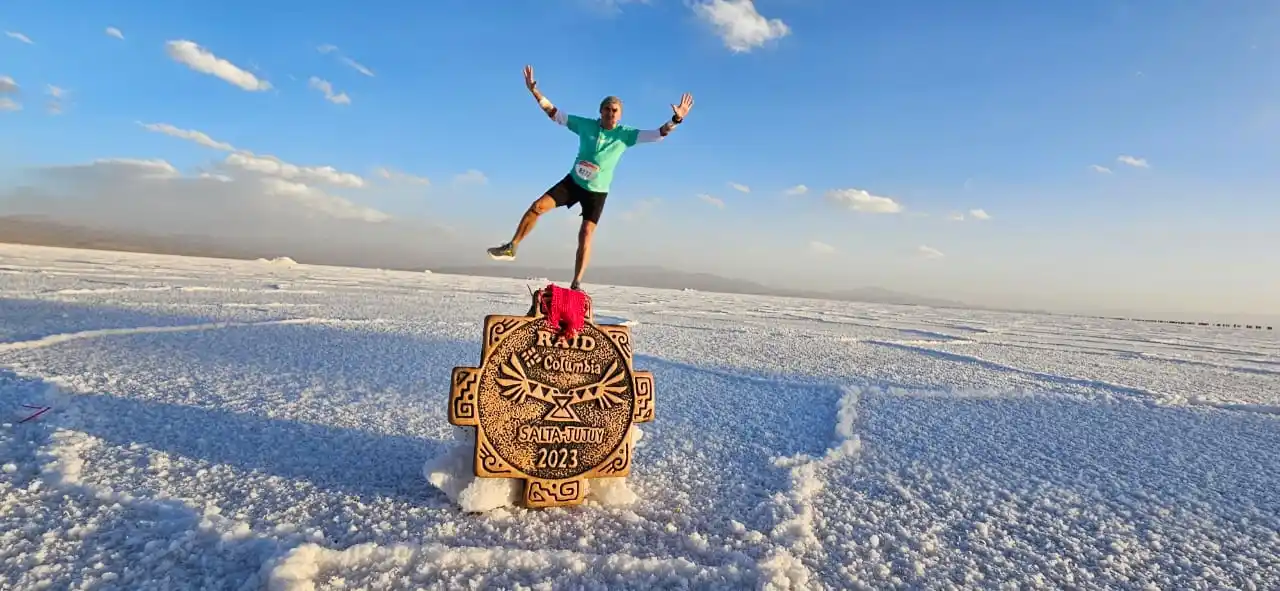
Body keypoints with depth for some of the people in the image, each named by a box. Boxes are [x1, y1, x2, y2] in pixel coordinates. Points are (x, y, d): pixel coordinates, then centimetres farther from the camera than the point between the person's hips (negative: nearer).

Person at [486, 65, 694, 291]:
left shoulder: (625, 134, -10)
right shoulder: (585, 125, -5)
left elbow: (657, 134, -16)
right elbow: (554, 113, 1)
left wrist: (676, 119, -32)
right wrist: (534, 90, -6)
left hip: (597, 192, -2)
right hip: (573, 181, 2)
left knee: (586, 235, -9)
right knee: (537, 207, -9)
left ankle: (576, 284, -2)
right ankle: (511, 248, 6)